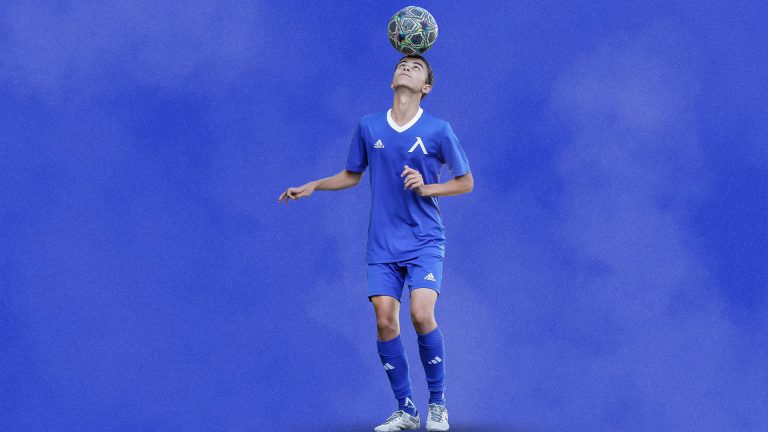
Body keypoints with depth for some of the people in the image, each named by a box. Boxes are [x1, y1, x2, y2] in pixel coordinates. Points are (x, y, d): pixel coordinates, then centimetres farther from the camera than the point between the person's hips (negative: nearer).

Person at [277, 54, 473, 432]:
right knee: (385, 321, -6)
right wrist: (312, 187, 7)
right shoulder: (368, 127, 4)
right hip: (383, 246, 3)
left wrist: (427, 188, -12)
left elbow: (466, 182, 3)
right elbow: (352, 175, 19)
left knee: (422, 315, -18)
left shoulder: (438, 130, -5)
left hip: (424, 243, -3)